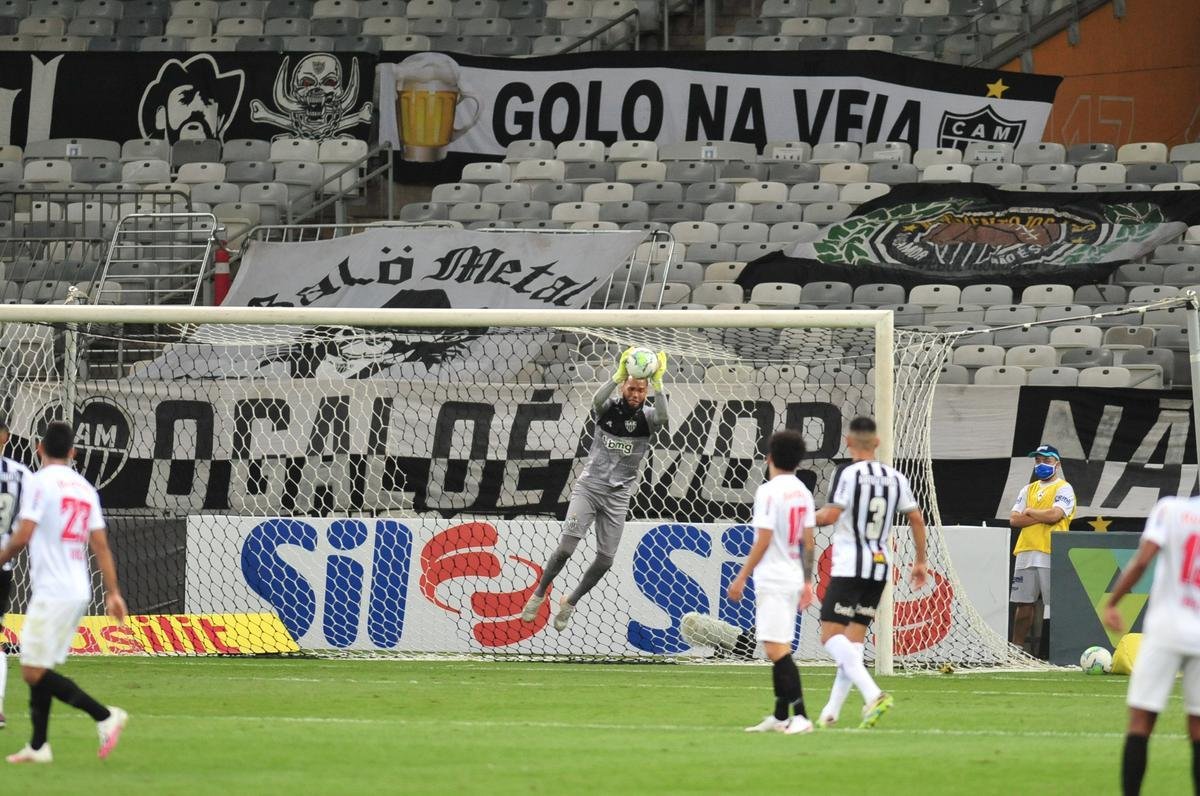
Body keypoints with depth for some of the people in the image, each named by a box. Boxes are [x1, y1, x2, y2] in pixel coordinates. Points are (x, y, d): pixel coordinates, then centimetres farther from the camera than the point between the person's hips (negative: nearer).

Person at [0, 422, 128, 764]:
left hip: (51, 591, -8)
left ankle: (105, 716, -17)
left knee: (34, 671, -8)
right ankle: (38, 746, 16)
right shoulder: (85, 488, 13)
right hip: (79, 591, 8)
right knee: (38, 670, 15)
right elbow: (101, 546, 11)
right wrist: (113, 593, 10)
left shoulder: (40, 481, -9)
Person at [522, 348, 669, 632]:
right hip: (588, 487, -2)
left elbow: (662, 418, -24)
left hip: (617, 497, 2)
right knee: (566, 547, -14)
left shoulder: (646, 416, -1)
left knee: (605, 560, 1)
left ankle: (570, 603, 21)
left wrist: (658, 383, -33)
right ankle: (538, 594, 4)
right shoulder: (609, 408, -2)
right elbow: (597, 401, -26)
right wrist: (619, 375, -38)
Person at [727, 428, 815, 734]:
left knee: (777, 648, -11)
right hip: (794, 577, 9)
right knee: (778, 648, 16)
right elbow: (808, 542, 12)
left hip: (772, 579, -9)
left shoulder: (769, 491, -13)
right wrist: (807, 582, 18)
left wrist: (741, 578, -10)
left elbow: (763, 540, -16)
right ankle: (780, 717, 19)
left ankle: (800, 716, -19)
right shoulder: (803, 493, 10)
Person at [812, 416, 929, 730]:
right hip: (881, 568, 7)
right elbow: (916, 519, 12)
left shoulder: (848, 473, -9)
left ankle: (873, 694, -28)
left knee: (831, 635, -8)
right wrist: (921, 561, 22)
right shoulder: (895, 477, 9)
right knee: (855, 638, 12)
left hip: (849, 566, -7)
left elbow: (830, 515, -17)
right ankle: (831, 711, 12)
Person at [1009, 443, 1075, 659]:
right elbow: (1014, 519, 8)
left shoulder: (1063, 489, 2)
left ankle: (1046, 652, -6)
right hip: (1025, 552, 6)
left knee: (1052, 604, -7)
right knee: (1023, 604, 6)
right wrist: (1041, 517, -5)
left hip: (1051, 553, -6)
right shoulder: (1028, 490, 20)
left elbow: (1055, 515, -15)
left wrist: (1030, 512, 0)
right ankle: (1016, 648, 11)